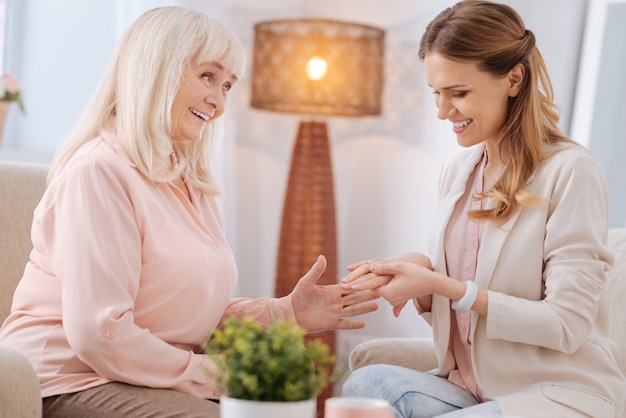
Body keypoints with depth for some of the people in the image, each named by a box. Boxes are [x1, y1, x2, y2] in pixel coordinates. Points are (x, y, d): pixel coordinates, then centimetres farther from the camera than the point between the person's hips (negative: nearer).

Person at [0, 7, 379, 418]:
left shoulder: (193, 183, 15)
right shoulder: (99, 171, -14)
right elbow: (98, 334, -21)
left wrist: (287, 312, 0)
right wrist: (213, 378, -14)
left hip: (155, 379, 8)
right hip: (69, 382, -8)